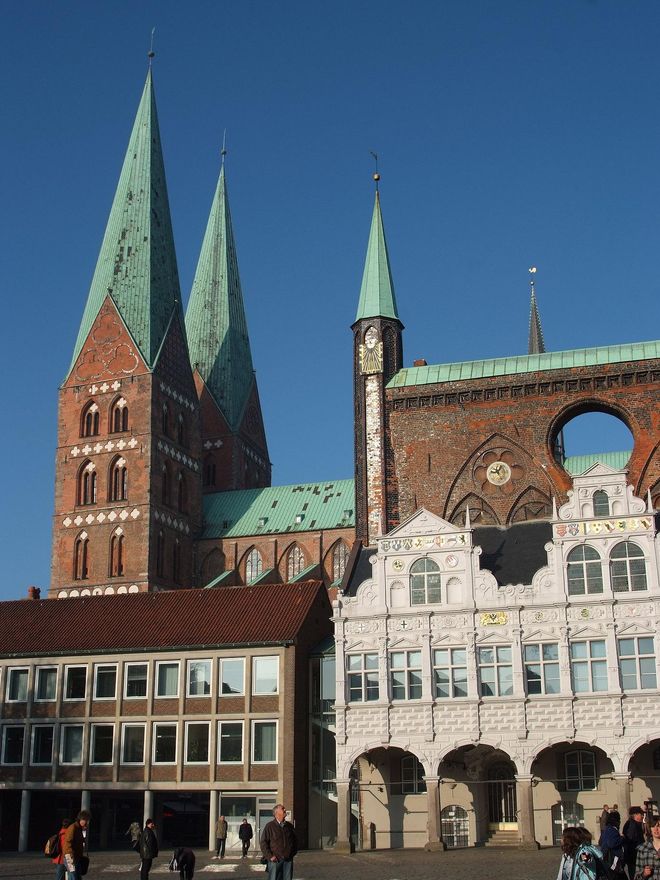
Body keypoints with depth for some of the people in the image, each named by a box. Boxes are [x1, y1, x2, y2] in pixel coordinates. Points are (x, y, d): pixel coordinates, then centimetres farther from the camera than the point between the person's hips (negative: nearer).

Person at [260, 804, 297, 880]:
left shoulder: (290, 826, 12)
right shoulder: (270, 826, -3)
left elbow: (295, 841, 22)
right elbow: (263, 842, -4)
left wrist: (293, 853, 11)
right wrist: (270, 856, -9)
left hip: (288, 860, 4)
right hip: (275, 860, -4)